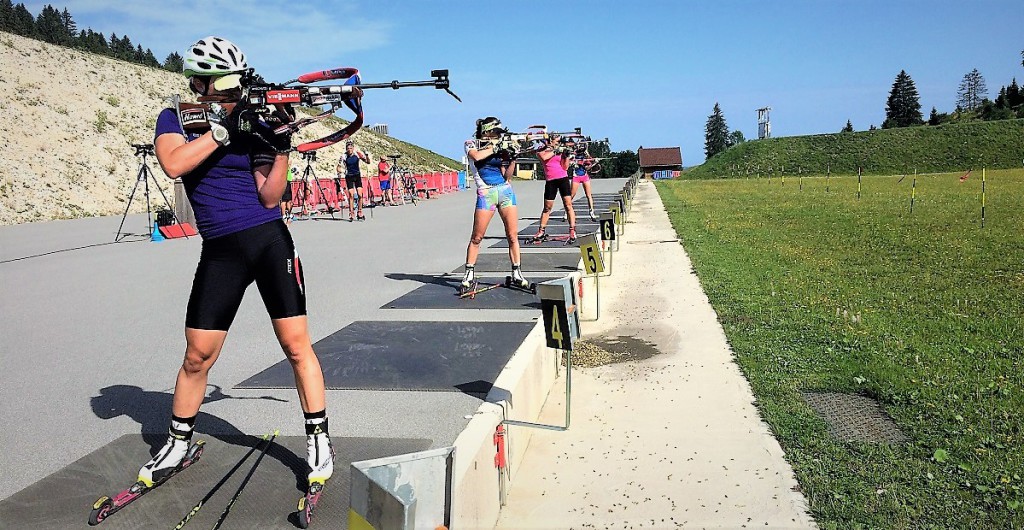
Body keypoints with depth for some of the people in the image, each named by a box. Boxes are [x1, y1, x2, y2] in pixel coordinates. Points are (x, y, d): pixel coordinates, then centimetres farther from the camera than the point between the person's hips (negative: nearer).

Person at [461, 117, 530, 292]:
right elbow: (476, 156, -18)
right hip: (486, 193, -3)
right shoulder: (471, 144, 6)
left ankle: (517, 274, 10)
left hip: (505, 191, 3)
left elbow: (507, 176, 8)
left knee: (513, 235, 1)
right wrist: (495, 148, -11)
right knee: (476, 237, -3)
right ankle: (469, 275, 7)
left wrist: (512, 159, -6)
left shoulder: (500, 147, 14)